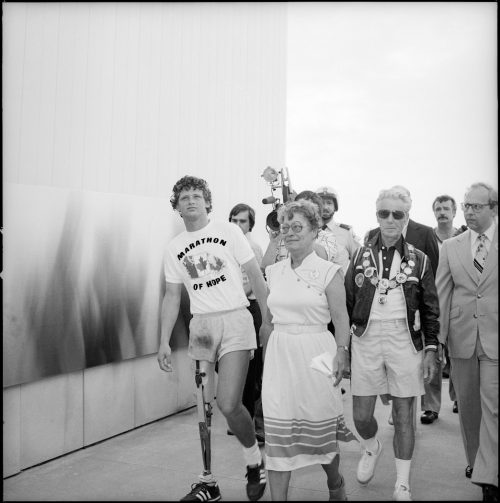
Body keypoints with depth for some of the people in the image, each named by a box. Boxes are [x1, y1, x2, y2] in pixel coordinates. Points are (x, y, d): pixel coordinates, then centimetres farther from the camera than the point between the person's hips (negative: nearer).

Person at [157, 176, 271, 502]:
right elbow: (172, 296, 12)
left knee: (228, 404, -15)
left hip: (235, 320, -4)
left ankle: (255, 459, 15)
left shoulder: (228, 231, 1)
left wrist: (268, 319, -4)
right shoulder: (174, 248, 11)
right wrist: (164, 342, 5)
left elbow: (255, 275, 1)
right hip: (201, 326, 4)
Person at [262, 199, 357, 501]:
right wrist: (269, 350, 13)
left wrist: (342, 351, -16)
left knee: (320, 427, 10)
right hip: (279, 355, 4)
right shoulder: (275, 272, 8)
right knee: (278, 430, 2)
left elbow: (341, 318, -5)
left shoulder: (328, 272, -5)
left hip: (315, 354, -3)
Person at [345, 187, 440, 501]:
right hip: (366, 338, 1)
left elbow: (431, 309, 5)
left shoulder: (419, 260, 2)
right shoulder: (361, 256, 4)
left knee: (404, 413, 6)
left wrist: (431, 349, -2)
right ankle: (372, 448, 40)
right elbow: (346, 303, 6)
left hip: (405, 339, -1)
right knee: (361, 415, 5)